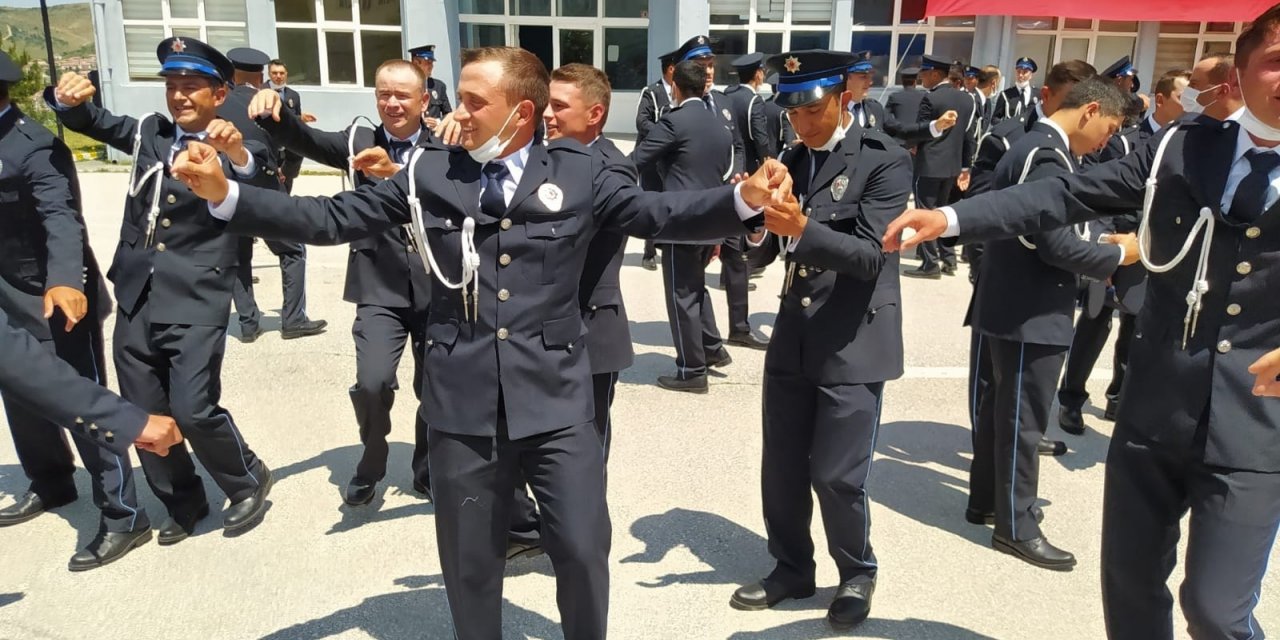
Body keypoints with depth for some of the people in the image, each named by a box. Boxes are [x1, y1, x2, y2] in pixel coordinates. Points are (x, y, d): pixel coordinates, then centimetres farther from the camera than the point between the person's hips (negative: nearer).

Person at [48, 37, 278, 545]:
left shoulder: (235, 152, -6)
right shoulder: (149, 133, 10)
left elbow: (269, 193, -25)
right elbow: (87, 120, 18)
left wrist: (237, 153, -45)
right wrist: (68, 96, -6)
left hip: (196, 305, -6)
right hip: (136, 302, 6)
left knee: (193, 410, -13)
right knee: (143, 416, 11)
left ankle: (249, 482, 14)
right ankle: (183, 504, 31)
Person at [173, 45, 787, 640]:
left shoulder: (580, 172, 1)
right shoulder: (430, 173, 4)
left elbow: (659, 212, -3)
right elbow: (333, 218, 5)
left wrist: (746, 198, -19)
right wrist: (224, 193, -3)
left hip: (555, 400, -1)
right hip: (464, 404, 2)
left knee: (583, 551, 5)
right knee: (469, 563, 15)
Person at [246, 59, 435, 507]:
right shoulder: (360, 142, 7)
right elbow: (305, 140, -7)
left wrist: (396, 172, -33)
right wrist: (274, 111, -27)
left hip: (436, 288, 0)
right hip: (380, 289, 0)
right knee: (372, 382, -17)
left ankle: (426, 470, 35)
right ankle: (372, 461, 12)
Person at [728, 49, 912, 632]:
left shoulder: (885, 160, -10)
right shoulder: (792, 159, 9)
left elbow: (870, 256, -19)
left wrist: (803, 227, -32)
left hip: (853, 343, -5)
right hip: (793, 337, 6)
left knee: (836, 475, 0)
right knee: (781, 469, 12)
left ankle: (857, 574, 26)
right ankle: (791, 568, 33)